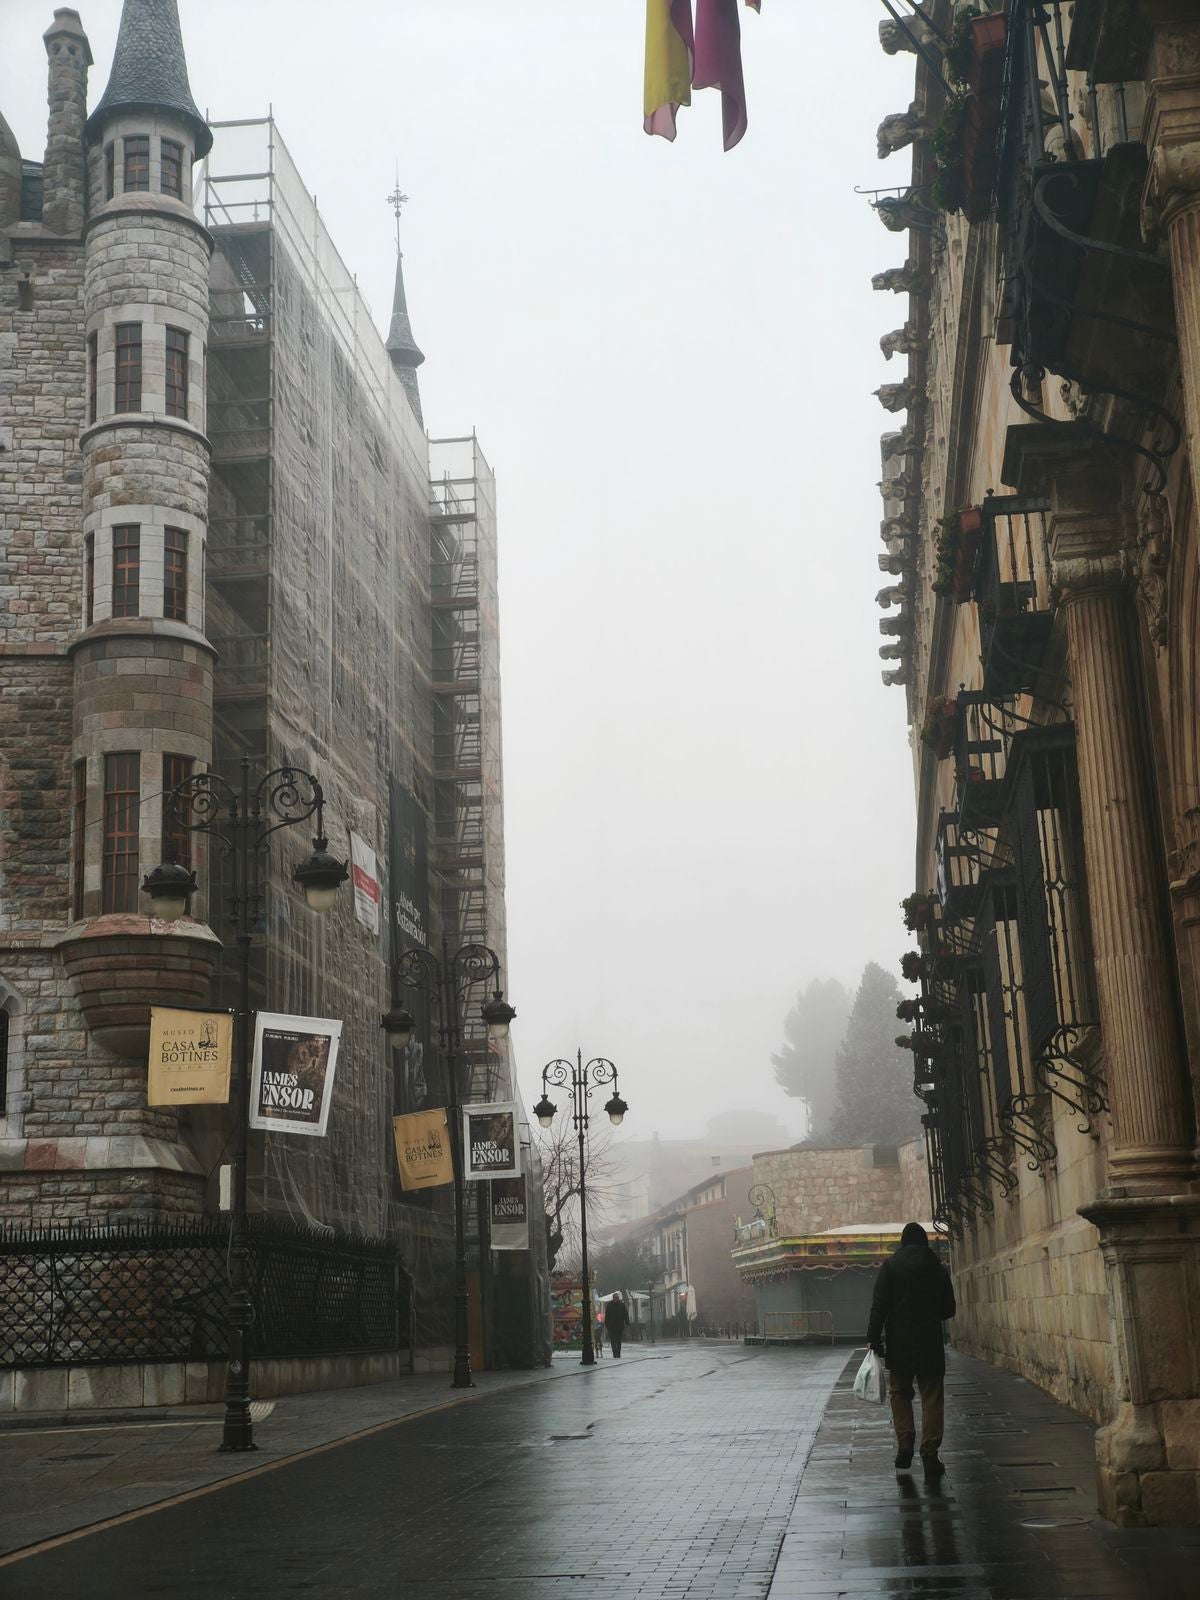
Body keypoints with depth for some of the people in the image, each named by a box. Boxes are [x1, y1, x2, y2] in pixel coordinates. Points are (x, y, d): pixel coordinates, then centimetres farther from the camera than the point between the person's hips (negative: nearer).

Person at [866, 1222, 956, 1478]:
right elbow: (949, 1309, 9)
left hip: (899, 1344, -1)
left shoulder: (890, 1266, -4)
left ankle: (905, 1443, -2)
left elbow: (879, 1305, -10)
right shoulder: (938, 1269, 3)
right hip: (931, 1346, 1)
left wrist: (874, 1338, -6)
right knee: (932, 1400, 6)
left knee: (900, 1393, 14)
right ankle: (930, 1456, 2)